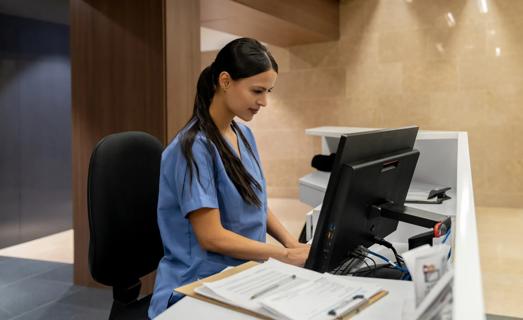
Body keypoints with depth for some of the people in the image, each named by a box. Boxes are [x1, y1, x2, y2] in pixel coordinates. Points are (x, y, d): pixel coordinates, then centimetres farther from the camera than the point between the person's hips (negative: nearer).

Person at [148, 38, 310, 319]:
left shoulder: (243, 134, 7)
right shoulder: (194, 147, -17)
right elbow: (212, 237, -18)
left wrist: (292, 243, -1)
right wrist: (287, 256, -17)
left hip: (244, 275, 8)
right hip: (201, 287, -7)